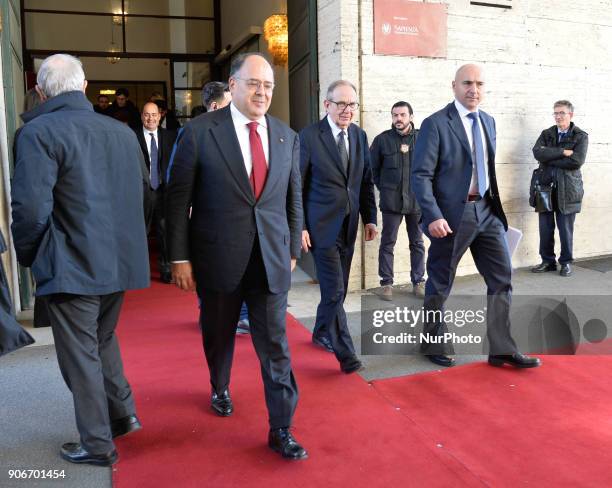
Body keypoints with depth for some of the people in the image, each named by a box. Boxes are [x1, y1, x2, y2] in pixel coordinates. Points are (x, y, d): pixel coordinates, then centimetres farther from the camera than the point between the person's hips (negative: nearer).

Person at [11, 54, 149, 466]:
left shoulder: (39, 132, -13)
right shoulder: (123, 131, 4)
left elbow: (31, 208, -19)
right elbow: (140, 196, 7)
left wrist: (28, 256, -2)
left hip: (71, 267, -6)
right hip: (118, 261, 6)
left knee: (80, 354, 9)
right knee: (103, 340, 26)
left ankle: (97, 444, 23)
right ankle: (123, 413, 34)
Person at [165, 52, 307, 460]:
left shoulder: (287, 137, 5)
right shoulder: (200, 131, -6)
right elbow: (178, 198, -5)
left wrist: (293, 250, 12)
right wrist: (180, 257, -6)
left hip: (272, 260, 2)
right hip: (218, 258, -1)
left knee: (275, 344, 2)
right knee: (219, 334, 19)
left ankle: (281, 429, 15)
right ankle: (220, 389, 48)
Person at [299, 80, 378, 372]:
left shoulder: (360, 136, 8)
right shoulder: (309, 136, -9)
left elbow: (366, 181, 12)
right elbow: (297, 185, -7)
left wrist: (369, 218, 7)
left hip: (349, 225, 6)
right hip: (321, 225, -6)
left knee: (337, 288, 14)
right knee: (334, 290, -6)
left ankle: (321, 333, 36)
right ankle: (345, 353, 6)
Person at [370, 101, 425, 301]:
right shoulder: (382, 139, 0)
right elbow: (373, 167, 8)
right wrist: (383, 187, 5)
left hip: (417, 200, 1)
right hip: (391, 200, -1)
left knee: (417, 243, 11)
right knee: (387, 243, 4)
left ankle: (418, 281, 23)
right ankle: (386, 283, 13)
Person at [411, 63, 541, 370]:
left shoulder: (488, 121, 13)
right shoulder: (435, 124, -9)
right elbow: (421, 175, -13)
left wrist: (493, 202, 15)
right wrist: (433, 216, -22)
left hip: (486, 210, 7)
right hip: (451, 215, -6)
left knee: (502, 278, 6)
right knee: (440, 285, 7)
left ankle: (501, 350, 18)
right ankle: (434, 345, 26)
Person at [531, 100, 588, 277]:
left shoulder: (581, 136, 1)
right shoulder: (546, 134, 11)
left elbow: (576, 161, -14)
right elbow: (537, 152, -8)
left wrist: (549, 158, -9)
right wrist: (562, 152, -14)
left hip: (567, 189, -2)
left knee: (566, 228, 3)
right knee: (545, 228, 4)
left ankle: (566, 262, 16)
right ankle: (547, 261, 16)